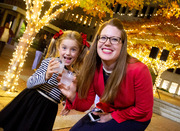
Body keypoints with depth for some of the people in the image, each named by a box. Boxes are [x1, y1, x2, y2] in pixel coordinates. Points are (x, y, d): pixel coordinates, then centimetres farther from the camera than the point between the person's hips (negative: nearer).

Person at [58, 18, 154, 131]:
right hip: (107, 111, 5)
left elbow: (143, 110, -17)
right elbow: (86, 103, -9)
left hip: (135, 119, -4)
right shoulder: (93, 67, -15)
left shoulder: (138, 71, -30)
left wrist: (112, 116, -14)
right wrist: (73, 97, -30)